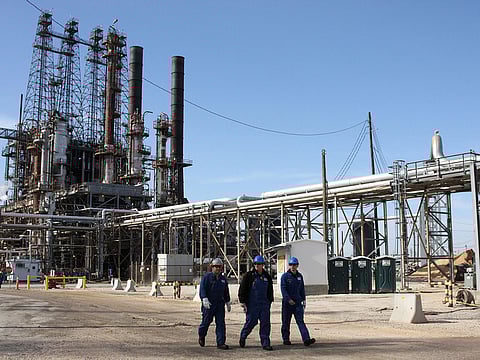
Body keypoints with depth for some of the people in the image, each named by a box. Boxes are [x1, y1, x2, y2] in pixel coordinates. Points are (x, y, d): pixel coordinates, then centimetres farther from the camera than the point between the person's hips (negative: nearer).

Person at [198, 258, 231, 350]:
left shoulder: (223, 279, 14)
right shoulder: (207, 277, -4)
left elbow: (226, 292, 23)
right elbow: (202, 289, -12)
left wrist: (228, 303, 23)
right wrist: (204, 299, -24)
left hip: (220, 304, 4)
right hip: (208, 304, -4)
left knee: (221, 323, -3)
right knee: (206, 321, 5)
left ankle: (221, 343, -2)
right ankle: (201, 335, 34)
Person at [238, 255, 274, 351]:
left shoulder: (267, 276, 10)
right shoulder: (249, 275, -4)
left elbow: (270, 290, 21)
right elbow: (242, 289, -5)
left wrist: (270, 302, 18)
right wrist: (242, 302, -9)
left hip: (264, 304, 4)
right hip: (252, 304, -4)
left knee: (265, 323, -1)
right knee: (251, 322, 0)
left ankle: (265, 343, 4)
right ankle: (243, 337, 26)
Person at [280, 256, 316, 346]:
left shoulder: (299, 276, 10)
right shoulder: (285, 276, -6)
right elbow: (283, 289, -14)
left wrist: (304, 300, 16)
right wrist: (288, 299, -24)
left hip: (298, 302, 3)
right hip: (287, 302, -3)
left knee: (300, 321, -7)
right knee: (286, 322, 7)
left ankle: (306, 339, -18)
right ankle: (286, 339, 20)